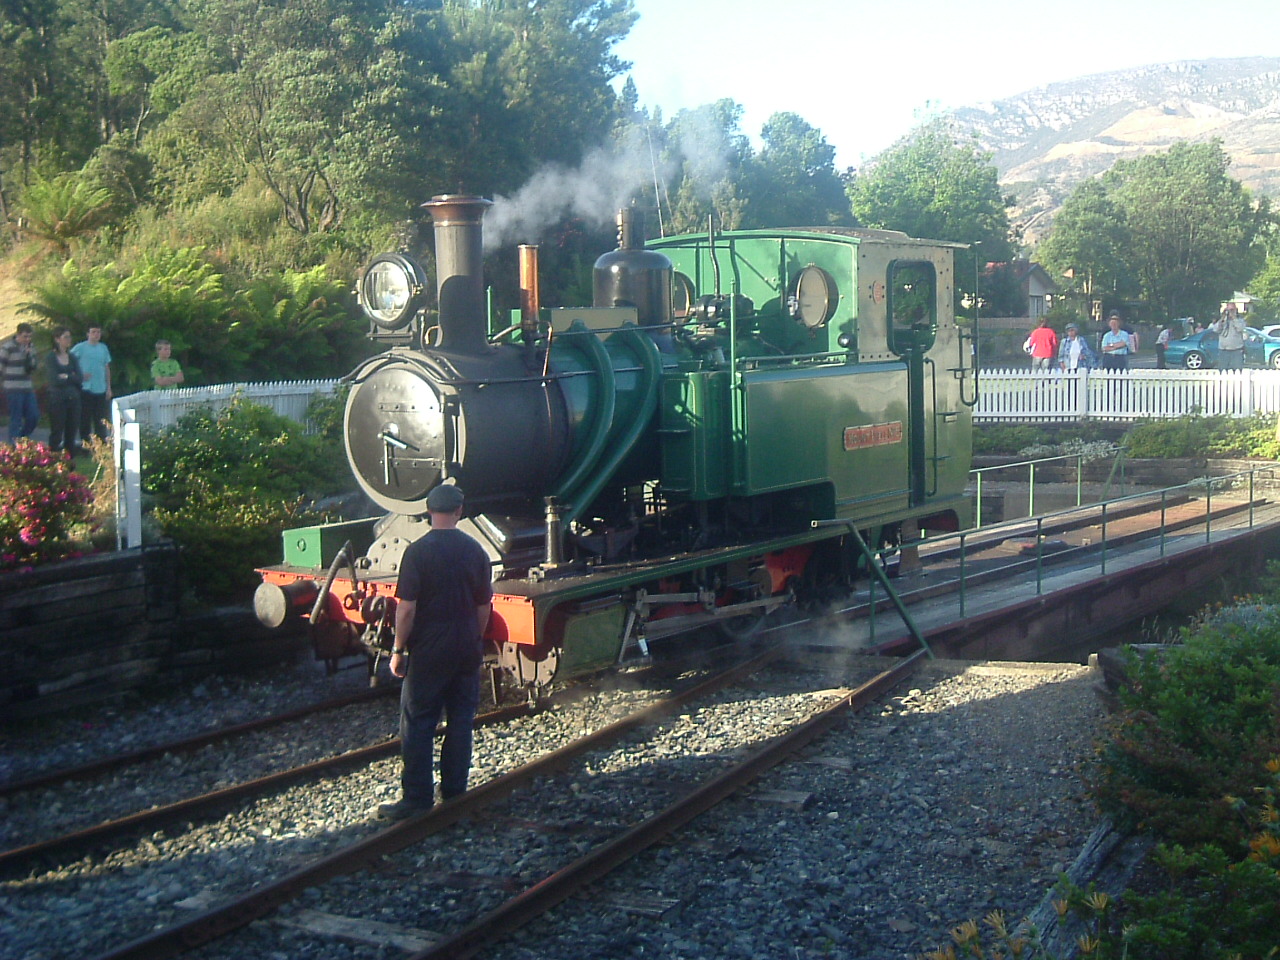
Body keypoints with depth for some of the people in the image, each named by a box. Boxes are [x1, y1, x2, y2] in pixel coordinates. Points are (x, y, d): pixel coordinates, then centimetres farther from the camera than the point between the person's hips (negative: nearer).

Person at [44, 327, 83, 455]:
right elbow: (54, 380, -13)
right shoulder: (50, 358, -3)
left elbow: (80, 379, 2)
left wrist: (66, 377, -8)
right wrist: (72, 377, -4)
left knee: (72, 431, 6)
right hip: (58, 399, -5)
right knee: (57, 432, -3)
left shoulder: (72, 357, 12)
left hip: (73, 398, 5)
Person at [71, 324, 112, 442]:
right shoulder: (80, 347, -3)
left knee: (101, 420, 8)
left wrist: (108, 387, 14)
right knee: (85, 419, 1)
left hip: (101, 389, 4)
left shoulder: (103, 348, 11)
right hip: (85, 388, -4)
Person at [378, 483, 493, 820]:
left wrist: (398, 649, -5)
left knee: (417, 724, 2)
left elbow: (406, 608, -14)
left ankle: (417, 799, 2)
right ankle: (455, 792, 18)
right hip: (466, 652, 4)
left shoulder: (418, 551, -11)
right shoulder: (475, 551, 3)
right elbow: (484, 607, 8)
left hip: (428, 653, -4)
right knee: (461, 720, 12)